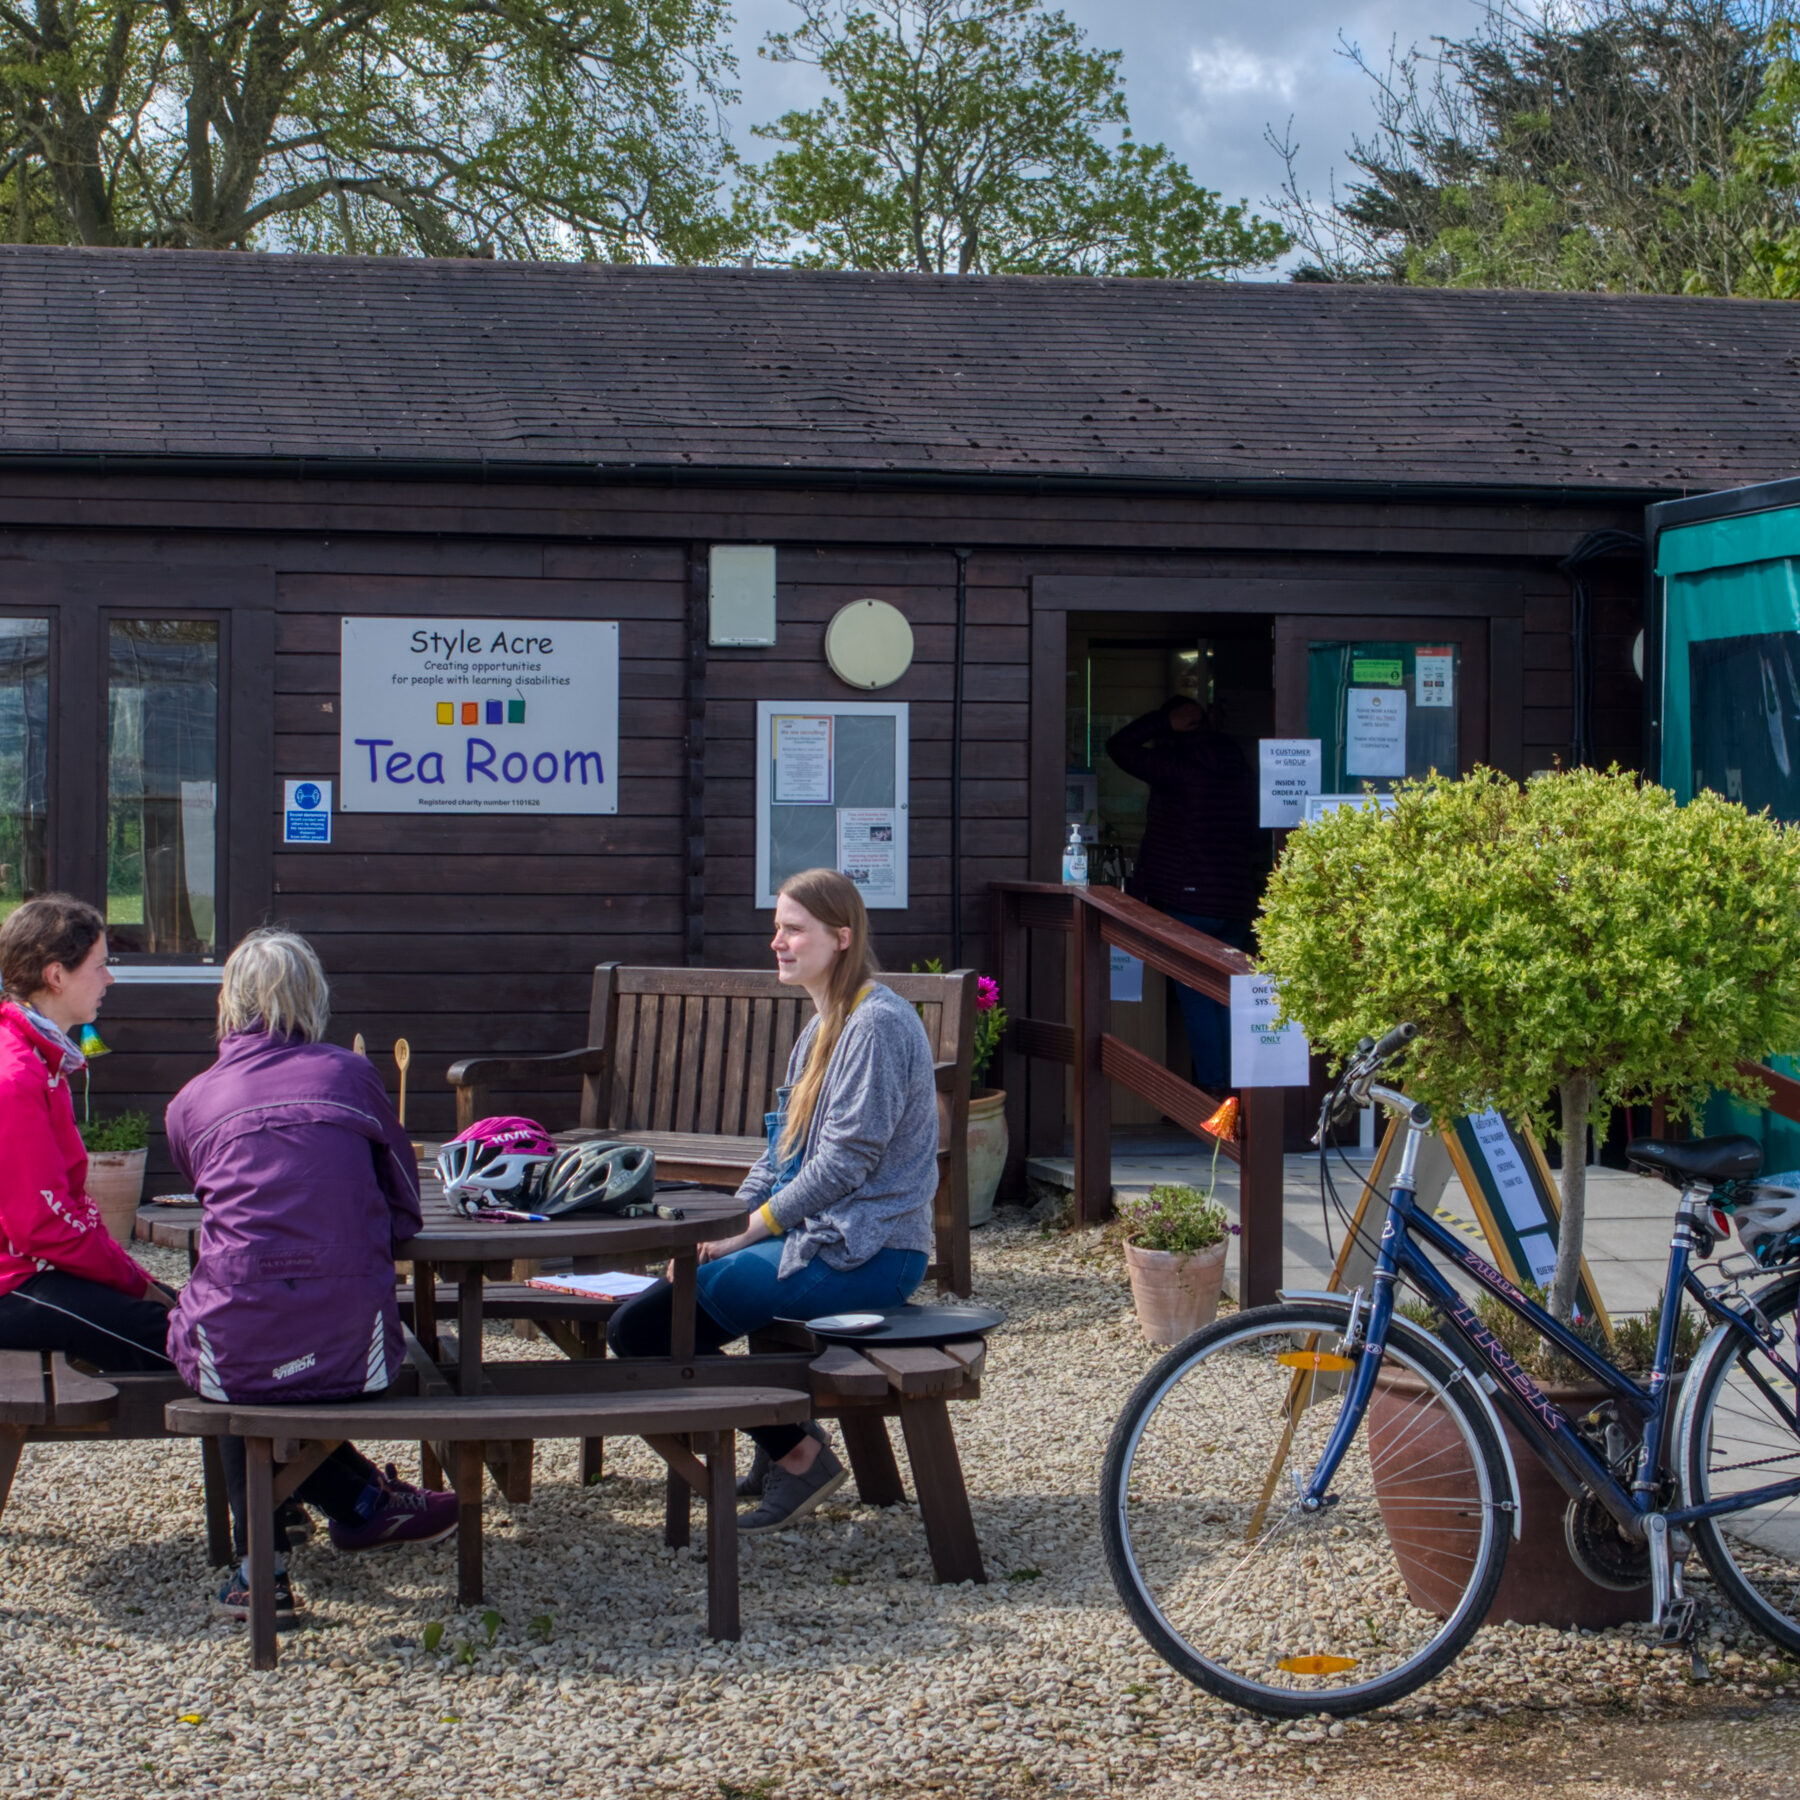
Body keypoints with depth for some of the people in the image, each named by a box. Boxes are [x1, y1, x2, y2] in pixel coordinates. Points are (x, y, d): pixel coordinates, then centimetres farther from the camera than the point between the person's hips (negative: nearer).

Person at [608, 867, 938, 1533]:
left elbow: (845, 1162, -19)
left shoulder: (877, 1024, -14)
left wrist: (746, 1231, -13)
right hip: (819, 1236, 10)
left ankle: (797, 1454, -5)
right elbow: (784, 1150, 18)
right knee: (640, 1316, 9)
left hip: (861, 1253, -10)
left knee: (646, 1324, -16)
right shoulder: (824, 1025, 17)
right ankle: (781, 1448, 14)